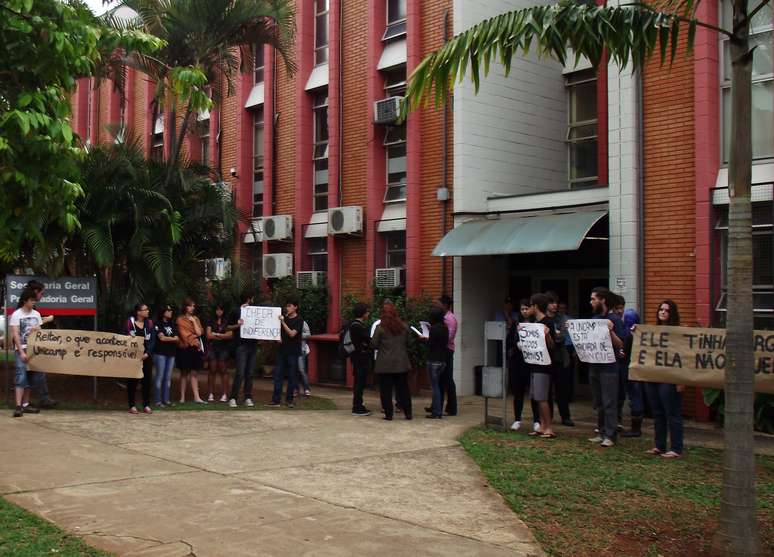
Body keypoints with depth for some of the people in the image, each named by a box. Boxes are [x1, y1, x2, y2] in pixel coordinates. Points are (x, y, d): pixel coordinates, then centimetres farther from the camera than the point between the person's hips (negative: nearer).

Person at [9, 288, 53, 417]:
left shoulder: (36, 314, 10)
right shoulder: (16, 315, -6)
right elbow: (15, 335, -10)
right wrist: (22, 352, -16)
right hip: (21, 350, -5)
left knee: (30, 378, 8)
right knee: (21, 377, -14)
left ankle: (25, 404, 15)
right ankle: (18, 406, -18)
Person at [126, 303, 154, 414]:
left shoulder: (149, 323, 8)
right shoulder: (130, 322, -2)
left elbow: (152, 340, 3)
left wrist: (147, 353, -11)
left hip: (147, 356, 3)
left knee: (147, 380, 3)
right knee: (132, 380, 0)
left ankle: (146, 405, 10)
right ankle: (132, 405, 8)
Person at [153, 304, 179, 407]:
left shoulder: (173, 325, 17)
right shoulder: (158, 324, 0)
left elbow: (177, 339, 10)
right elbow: (161, 337, -10)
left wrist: (167, 338, -8)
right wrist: (173, 338, 1)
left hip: (171, 353, 6)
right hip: (160, 353, -5)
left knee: (168, 377, 5)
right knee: (160, 376, -5)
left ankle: (166, 399, 10)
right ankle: (158, 400, -2)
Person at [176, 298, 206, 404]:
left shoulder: (195, 319, 14)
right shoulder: (180, 319, 1)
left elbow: (199, 333, 1)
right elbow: (183, 334, -5)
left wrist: (194, 321, -3)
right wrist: (194, 336, -3)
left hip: (195, 348, 3)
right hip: (184, 348, -3)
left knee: (194, 373, 1)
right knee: (184, 373, 1)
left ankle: (196, 397, -4)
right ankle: (182, 397, 6)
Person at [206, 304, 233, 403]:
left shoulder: (227, 322, 8)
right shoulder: (211, 322, 11)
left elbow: (230, 335, -4)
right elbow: (209, 335, 1)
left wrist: (216, 334, -4)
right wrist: (222, 336, -2)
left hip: (224, 348, -1)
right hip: (212, 347, 1)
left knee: (223, 371, -3)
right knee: (212, 370, -1)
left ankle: (224, 395, -2)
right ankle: (211, 394, 1)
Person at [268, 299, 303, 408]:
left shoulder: (298, 320, -5)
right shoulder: (284, 317, 12)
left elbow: (292, 333, -16)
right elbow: (279, 330, 23)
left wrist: (283, 322, -16)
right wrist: (278, 337, 2)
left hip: (293, 352, -5)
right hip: (282, 350, 5)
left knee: (291, 376, 1)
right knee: (278, 375, 0)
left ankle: (289, 400, 9)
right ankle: (276, 400, 2)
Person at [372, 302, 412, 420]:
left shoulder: (380, 328, -11)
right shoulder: (404, 327, 2)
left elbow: (374, 345, -6)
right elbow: (408, 343, 10)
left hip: (385, 365, -4)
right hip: (401, 364, 4)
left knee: (386, 390, 4)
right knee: (403, 389, 12)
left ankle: (388, 414, 4)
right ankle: (408, 413, 14)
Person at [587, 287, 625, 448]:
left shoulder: (614, 319, -10)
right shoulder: (595, 318, 12)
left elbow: (620, 345, -13)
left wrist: (611, 331, -26)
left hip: (608, 368, -8)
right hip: (594, 366, 8)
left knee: (609, 403, -5)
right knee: (599, 403, 12)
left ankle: (610, 436, -3)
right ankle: (602, 432, 19)